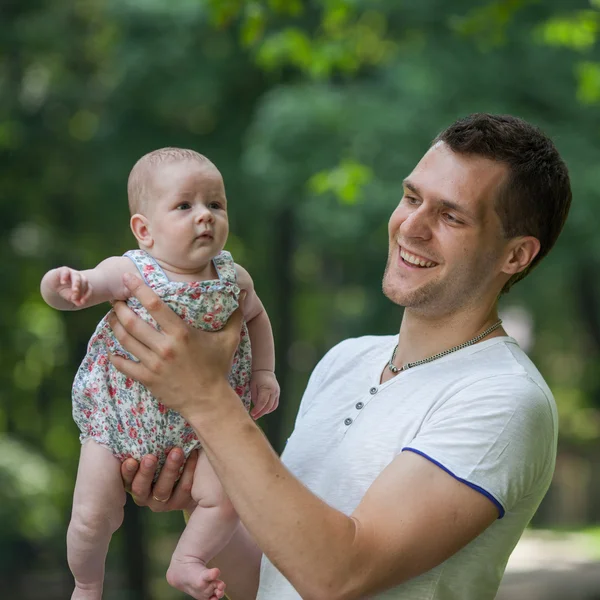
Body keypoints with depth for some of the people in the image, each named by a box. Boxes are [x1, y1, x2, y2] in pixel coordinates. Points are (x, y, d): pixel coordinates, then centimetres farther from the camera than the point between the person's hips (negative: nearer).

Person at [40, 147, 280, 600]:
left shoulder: (233, 278, -8)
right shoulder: (130, 274, -18)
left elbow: (255, 315, 14)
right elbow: (63, 294, -15)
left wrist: (264, 371, 4)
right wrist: (62, 284, -38)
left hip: (200, 424, 2)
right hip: (118, 418, -2)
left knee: (224, 498, -13)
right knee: (94, 517, -1)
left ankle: (186, 563, 13)